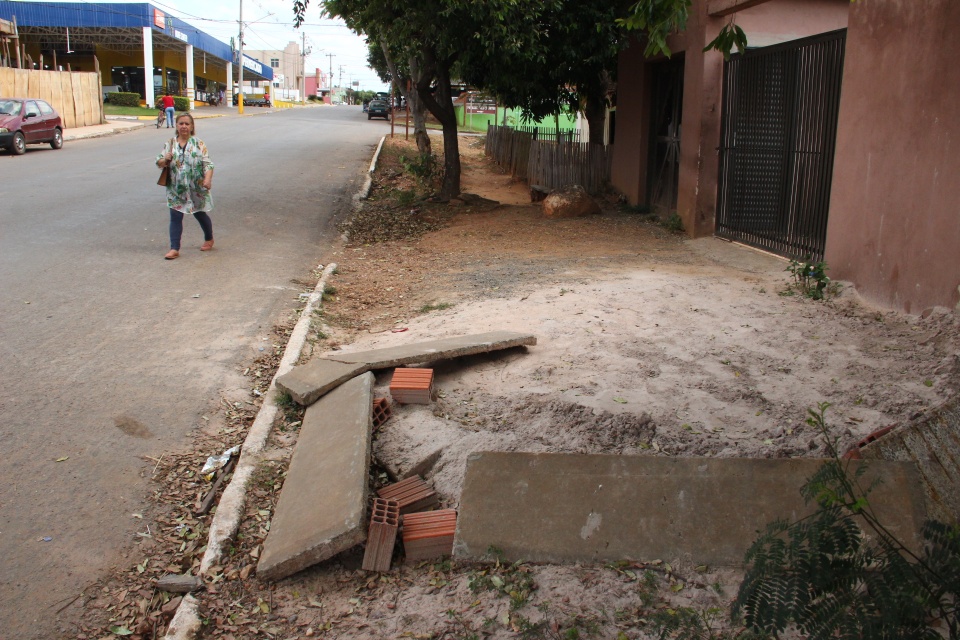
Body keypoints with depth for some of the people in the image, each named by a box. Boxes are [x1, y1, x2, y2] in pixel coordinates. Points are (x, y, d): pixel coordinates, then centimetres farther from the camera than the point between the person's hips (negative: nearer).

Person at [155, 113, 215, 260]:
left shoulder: (199, 144, -5)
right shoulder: (170, 144, 2)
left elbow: (208, 164, -9)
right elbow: (159, 162, 7)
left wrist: (207, 179, -25)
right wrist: (165, 160, -16)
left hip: (197, 189, -2)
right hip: (176, 190, 2)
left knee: (200, 214, 15)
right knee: (175, 217, -3)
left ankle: (209, 240, 39)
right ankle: (174, 248, 0)